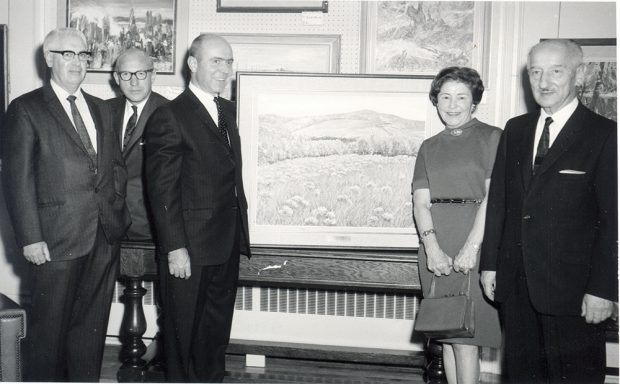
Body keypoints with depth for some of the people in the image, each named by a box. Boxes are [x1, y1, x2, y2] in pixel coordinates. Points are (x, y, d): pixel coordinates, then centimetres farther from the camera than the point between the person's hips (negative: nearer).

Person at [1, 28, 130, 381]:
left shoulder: (101, 109, 15)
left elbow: (117, 164, 21)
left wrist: (116, 203, 6)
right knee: (50, 327, 6)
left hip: (105, 236, 5)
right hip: (57, 239, -5)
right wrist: (30, 238, -13)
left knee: (92, 326, 14)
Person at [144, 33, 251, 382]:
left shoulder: (228, 110, 11)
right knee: (185, 333, 10)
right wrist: (174, 248, -18)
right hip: (190, 250, -7)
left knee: (218, 331, 19)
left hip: (228, 245, 7)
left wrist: (240, 229, 7)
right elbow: (162, 190, -15)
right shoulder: (169, 117, -13)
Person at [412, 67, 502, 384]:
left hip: (476, 240, -4)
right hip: (434, 244, 4)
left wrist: (471, 247, -16)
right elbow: (421, 201, 5)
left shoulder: (491, 137, 3)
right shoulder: (429, 147, 15)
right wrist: (432, 247, -11)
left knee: (466, 334, -6)